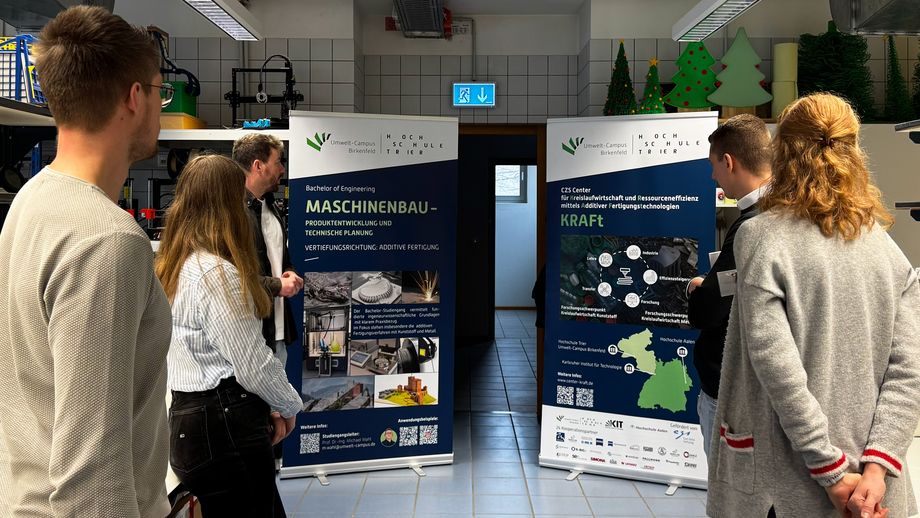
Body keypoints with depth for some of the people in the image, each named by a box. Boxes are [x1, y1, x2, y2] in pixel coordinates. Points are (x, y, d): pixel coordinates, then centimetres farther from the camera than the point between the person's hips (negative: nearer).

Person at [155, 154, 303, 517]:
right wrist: (289, 406, -1)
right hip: (224, 429, -9)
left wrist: (263, 406, 12)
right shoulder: (216, 273, -20)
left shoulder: (175, 266, 10)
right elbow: (253, 365, -19)